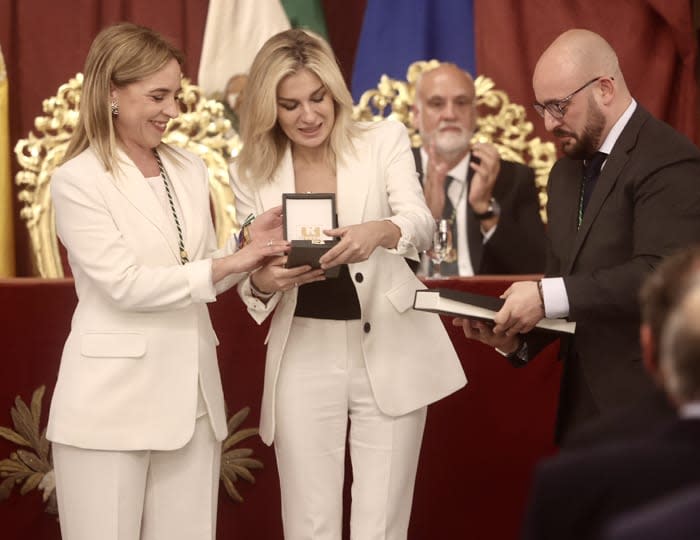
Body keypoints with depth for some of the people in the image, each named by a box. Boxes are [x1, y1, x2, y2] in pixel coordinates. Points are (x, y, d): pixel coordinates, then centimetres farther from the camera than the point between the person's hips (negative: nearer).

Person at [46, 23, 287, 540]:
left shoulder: (190, 171, 12)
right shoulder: (77, 181, -7)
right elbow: (125, 284, -15)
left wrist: (250, 249, -4)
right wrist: (227, 265, -17)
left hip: (191, 395, 6)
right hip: (112, 401, -5)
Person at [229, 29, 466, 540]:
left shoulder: (384, 140, -1)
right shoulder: (252, 173, 5)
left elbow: (421, 224, -15)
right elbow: (251, 280, 7)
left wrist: (379, 231, -38)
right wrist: (264, 281, -17)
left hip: (388, 354, -2)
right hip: (304, 360, 2)